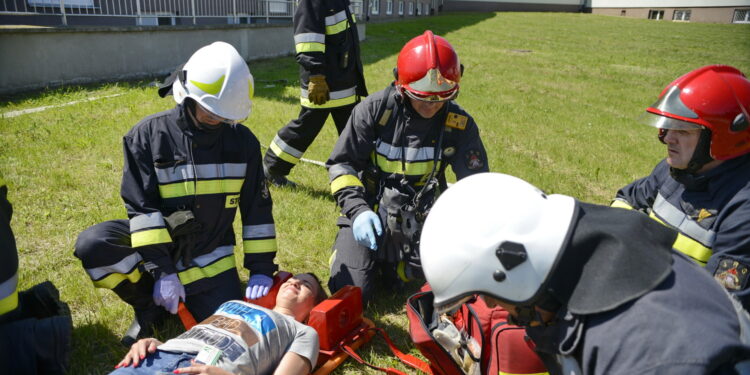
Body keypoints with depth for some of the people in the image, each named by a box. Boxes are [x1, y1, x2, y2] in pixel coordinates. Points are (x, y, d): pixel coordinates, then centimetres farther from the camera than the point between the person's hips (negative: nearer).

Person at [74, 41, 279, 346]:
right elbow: (141, 205, -16)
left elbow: (257, 207, -5)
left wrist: (262, 268, -9)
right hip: (156, 241, 0)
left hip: (210, 253, 1)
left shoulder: (242, 140, -8)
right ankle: (150, 305, 1)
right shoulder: (149, 134, -13)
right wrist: (161, 269, -23)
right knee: (92, 245, -27)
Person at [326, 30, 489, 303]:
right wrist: (358, 211, -25)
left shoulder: (459, 124, -10)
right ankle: (347, 245, 24)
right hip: (369, 213, -2)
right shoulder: (375, 109, -15)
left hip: (420, 220, 3)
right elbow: (341, 163, -10)